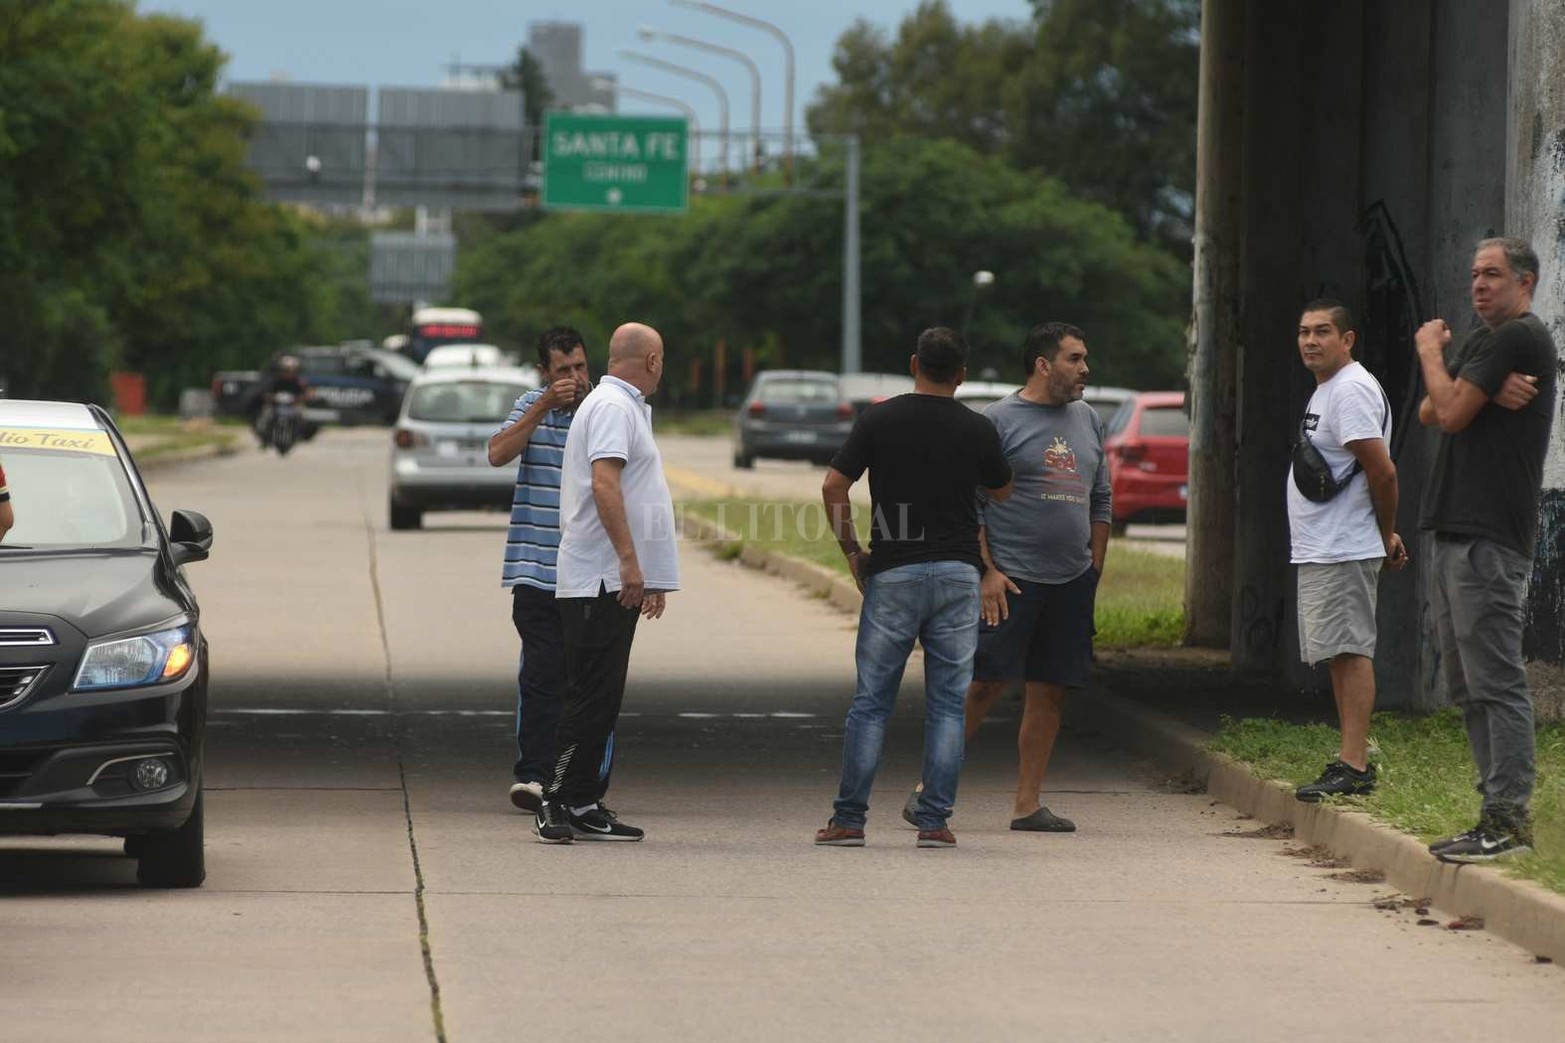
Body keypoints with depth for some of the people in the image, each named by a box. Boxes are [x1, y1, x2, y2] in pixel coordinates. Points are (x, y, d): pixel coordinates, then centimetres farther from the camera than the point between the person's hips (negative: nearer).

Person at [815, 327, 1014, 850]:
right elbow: (1002, 492, 16)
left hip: (892, 573, 0)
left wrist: (852, 551, 7)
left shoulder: (879, 419, -2)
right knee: (947, 703, 4)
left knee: (871, 701, 5)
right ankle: (935, 821, 0)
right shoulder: (977, 429, 0)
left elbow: (833, 487, -4)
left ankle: (849, 819, 5)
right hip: (958, 572, 0)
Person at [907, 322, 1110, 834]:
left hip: (1071, 582, 6)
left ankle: (1027, 805, 8)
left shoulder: (1089, 421, 16)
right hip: (1011, 580, -6)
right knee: (985, 683, -9)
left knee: (1049, 692, 4)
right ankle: (929, 787, 0)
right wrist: (987, 571, -12)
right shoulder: (999, 420, -3)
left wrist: (1094, 570, 16)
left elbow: (1100, 501, 22)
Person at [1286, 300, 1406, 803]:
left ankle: (1354, 767, -15)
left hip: (1344, 551, -11)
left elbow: (1382, 471, -20)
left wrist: (1384, 534, -8)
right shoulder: (1327, 390, 20)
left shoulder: (1351, 390, -14)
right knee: (1342, 654, 11)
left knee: (1350, 652, -12)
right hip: (1320, 550, 11)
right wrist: (1386, 536, 16)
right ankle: (1352, 759, 14)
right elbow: (1376, 472, 23)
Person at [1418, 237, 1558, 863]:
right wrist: (1485, 393, -7)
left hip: (1489, 540, -11)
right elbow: (1431, 413, 12)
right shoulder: (1480, 342, 23)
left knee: (1496, 682, -11)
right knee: (1467, 686, 11)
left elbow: (1452, 412, -14)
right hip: (1454, 531, 11)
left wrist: (1431, 352, 3)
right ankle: (1500, 812, 14)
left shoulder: (1520, 339, -9)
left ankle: (1509, 820, -11)